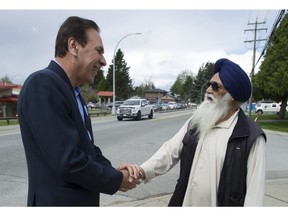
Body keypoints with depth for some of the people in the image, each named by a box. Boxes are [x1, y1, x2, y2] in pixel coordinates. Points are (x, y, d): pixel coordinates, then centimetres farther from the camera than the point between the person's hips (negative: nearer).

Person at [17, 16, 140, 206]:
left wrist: (113, 170, -7)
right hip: (59, 202, -9)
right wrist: (117, 180, -13)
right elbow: (68, 161, -26)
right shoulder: (43, 83, -21)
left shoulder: (74, 92, 8)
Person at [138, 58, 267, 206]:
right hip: (185, 202, 5)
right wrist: (142, 171, -17)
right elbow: (170, 151, -3)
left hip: (222, 202, -4)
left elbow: (254, 190, -14)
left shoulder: (251, 137, -15)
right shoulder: (195, 122, 1)